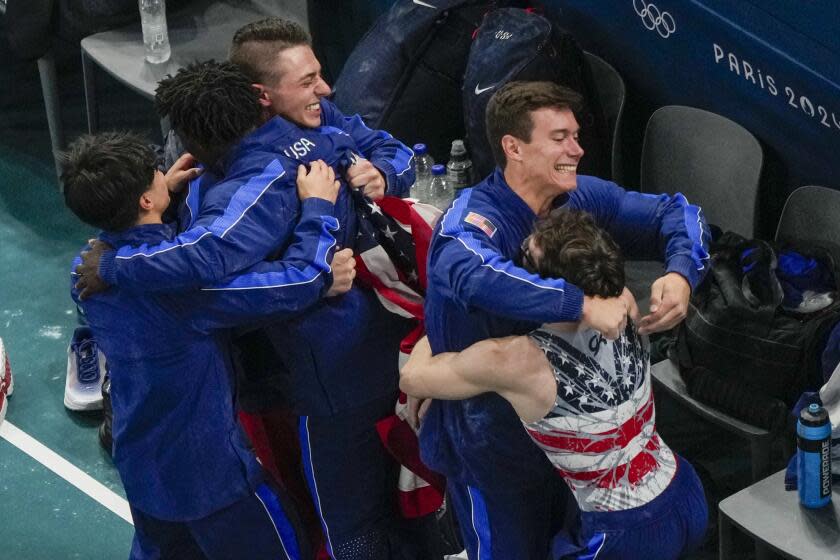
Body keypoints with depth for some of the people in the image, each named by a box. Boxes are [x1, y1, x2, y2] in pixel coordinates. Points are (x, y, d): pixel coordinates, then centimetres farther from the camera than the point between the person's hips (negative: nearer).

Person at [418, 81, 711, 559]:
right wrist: (581, 304, -57)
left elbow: (676, 214, -3)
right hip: (489, 435, -6)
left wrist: (681, 274, -25)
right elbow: (471, 273, -50)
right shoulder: (473, 219, -27)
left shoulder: (581, 198, -7)